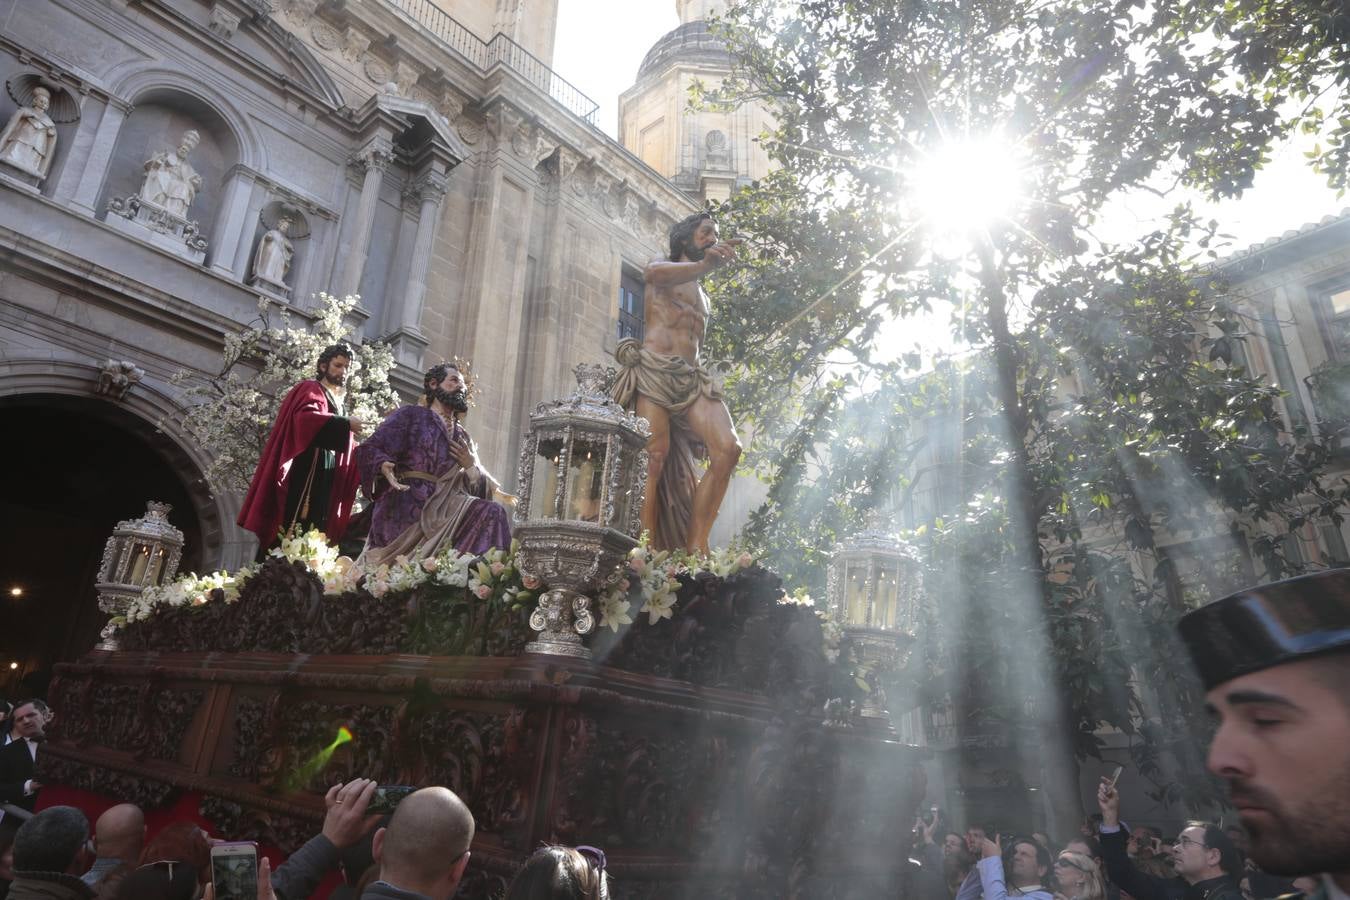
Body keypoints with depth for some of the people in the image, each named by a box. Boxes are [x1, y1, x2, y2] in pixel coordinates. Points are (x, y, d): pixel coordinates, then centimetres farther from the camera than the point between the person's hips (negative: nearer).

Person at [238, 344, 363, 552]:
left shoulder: (338, 403, 23)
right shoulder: (311, 390, 1)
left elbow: (341, 447, 20)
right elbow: (306, 417, -22)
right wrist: (345, 424, -22)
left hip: (326, 482, 8)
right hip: (306, 476, -8)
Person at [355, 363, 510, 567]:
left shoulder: (463, 438, 22)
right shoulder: (411, 415, 9)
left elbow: (479, 487, 17)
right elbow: (370, 448, -2)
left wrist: (471, 466, -3)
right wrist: (385, 467, -23)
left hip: (444, 508, 5)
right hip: (406, 505, -5)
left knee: (493, 512, -22)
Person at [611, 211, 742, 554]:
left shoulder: (703, 297, 34)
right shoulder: (660, 267, 13)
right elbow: (656, 274, -14)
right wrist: (704, 265, -32)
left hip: (692, 377, 6)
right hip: (654, 371, -6)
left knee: (728, 448, -16)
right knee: (655, 459, -17)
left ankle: (695, 546, -15)